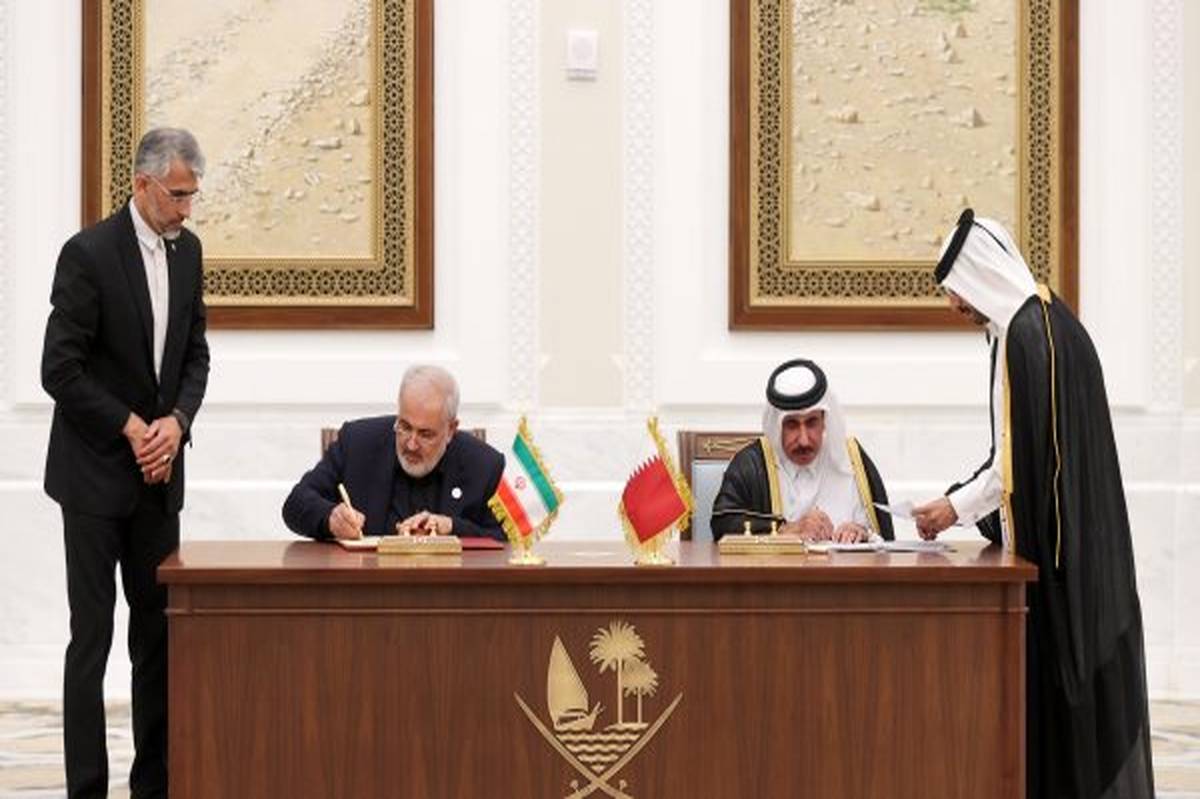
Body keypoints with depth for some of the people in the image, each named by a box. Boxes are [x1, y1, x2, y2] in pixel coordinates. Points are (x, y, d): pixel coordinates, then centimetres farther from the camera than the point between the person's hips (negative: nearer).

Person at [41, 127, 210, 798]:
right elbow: (60, 370, -15)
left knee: (159, 630, 8)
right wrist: (131, 427, -13)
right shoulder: (88, 253, -13)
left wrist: (176, 421, -6)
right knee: (93, 636, -3)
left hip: (158, 468, 6)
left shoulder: (187, 250, 7)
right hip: (96, 472, -6)